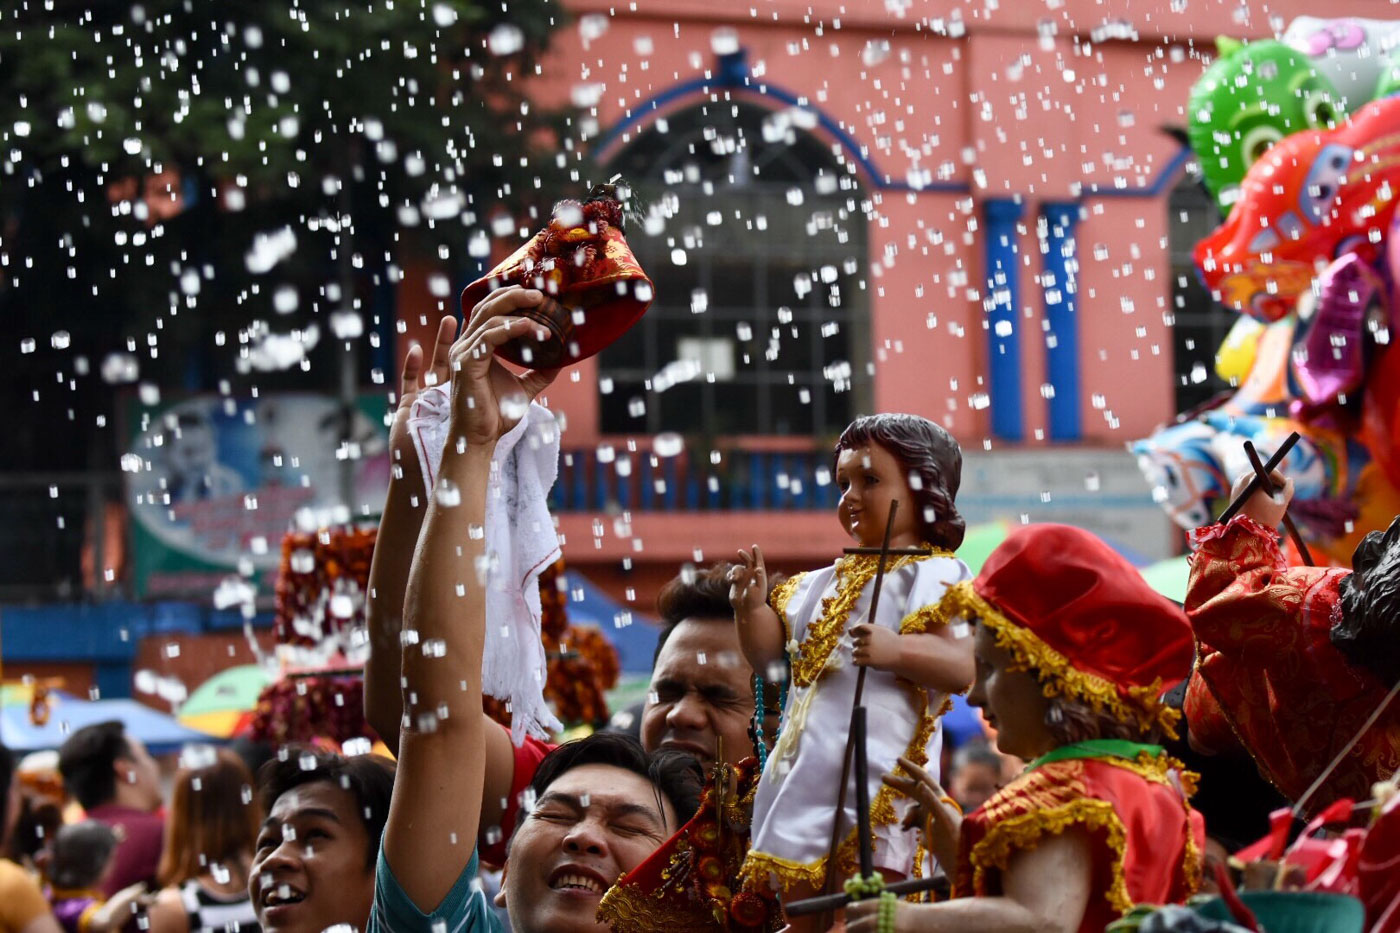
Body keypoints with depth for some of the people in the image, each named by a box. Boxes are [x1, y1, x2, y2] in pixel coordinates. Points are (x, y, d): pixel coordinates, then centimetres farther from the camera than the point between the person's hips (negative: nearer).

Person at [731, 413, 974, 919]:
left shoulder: (931, 575, -4)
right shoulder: (824, 583, 20)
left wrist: (896, 650, -33)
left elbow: (963, 666, -16)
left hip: (873, 777, -8)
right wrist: (751, 606, 5)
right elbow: (766, 651, 25)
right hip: (801, 779, 8)